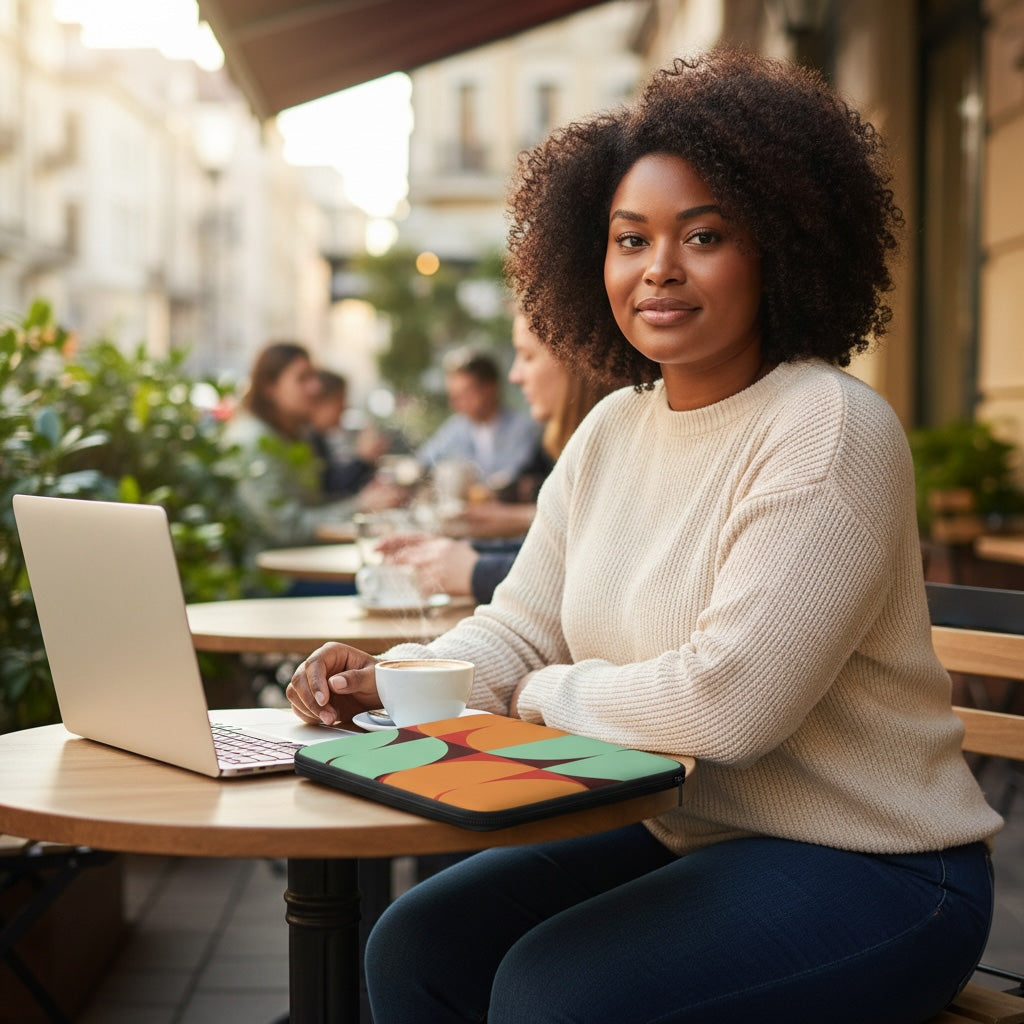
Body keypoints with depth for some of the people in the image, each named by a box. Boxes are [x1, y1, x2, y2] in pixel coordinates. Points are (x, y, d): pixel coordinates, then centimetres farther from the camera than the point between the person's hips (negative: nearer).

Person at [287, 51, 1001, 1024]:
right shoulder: (610, 433, 7)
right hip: (677, 835, 7)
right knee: (416, 945, 0)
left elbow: (728, 700, -27)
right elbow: (520, 631, 7)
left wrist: (548, 697, -11)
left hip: (865, 869, -7)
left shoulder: (829, 429, -19)